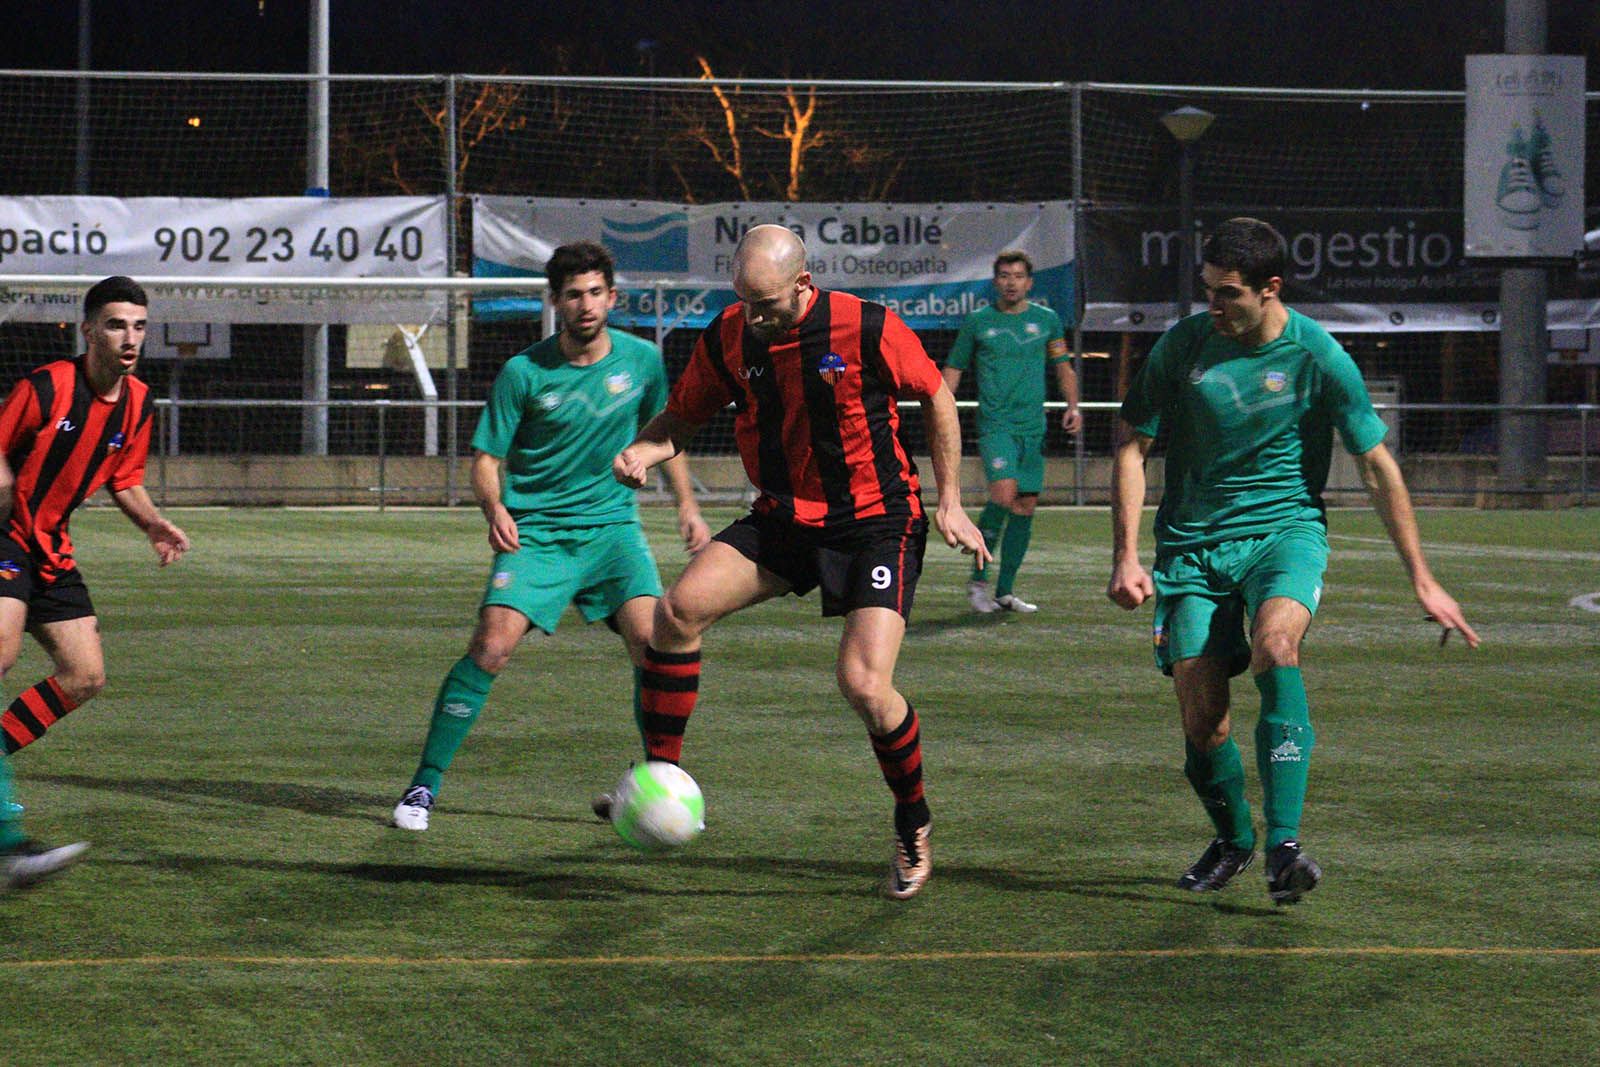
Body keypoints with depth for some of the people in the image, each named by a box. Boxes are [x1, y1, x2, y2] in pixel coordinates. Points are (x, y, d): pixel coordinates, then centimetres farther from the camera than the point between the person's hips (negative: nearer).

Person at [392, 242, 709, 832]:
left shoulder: (641, 360, 1)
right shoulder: (524, 372, -7)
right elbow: (486, 456, -3)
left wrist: (686, 504, 9)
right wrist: (494, 508, -23)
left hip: (612, 525, 2)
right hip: (535, 532, -2)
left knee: (652, 642, -18)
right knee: (491, 647, -18)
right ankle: (424, 785, -6)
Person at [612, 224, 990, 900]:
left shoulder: (868, 330, -17)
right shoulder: (727, 340, -5)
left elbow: (936, 398, -2)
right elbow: (683, 417, 9)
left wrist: (950, 503, 1)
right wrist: (643, 452, -14)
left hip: (875, 521, -5)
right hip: (782, 519, 5)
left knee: (865, 686, -18)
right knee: (679, 609, -16)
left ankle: (914, 826, 7)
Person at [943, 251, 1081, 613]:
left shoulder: (1047, 320, 11)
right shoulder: (977, 322, 4)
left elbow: (1063, 368, 18)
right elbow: (953, 370, 10)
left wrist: (1073, 406, 3)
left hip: (1034, 427, 4)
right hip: (995, 423, -4)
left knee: (1026, 506, 3)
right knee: (1004, 495, -22)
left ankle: (1005, 591, 13)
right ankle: (978, 579, -8)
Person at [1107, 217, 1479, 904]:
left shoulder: (1317, 356, -7)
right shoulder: (1184, 345, -3)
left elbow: (1377, 468, 1)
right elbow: (1133, 448, 7)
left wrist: (1422, 581, 2)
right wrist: (1126, 556, -4)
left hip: (1285, 528, -2)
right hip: (1192, 544, 2)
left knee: (1274, 644, -33)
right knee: (1202, 723, -6)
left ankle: (1284, 846, -34)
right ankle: (1232, 839, 26)